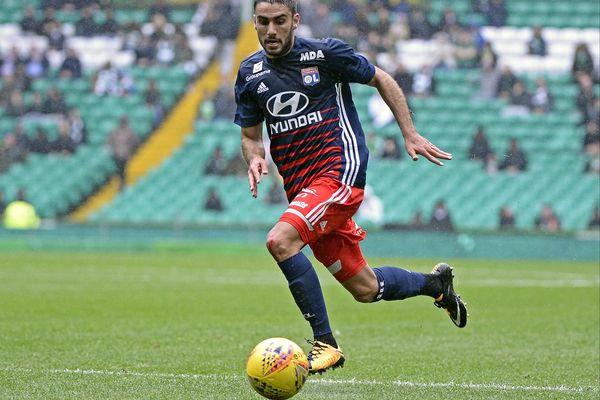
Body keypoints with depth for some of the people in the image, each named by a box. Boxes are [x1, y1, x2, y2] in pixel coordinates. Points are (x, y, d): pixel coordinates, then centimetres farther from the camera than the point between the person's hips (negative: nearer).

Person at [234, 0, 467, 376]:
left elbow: (382, 80, 8)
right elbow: (250, 134, 17)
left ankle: (325, 342, -22)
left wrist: (410, 135, 5)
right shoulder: (250, 73, 8)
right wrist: (255, 159, -6)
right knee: (365, 289, 9)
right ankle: (436, 283, 39)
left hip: (340, 171, -6)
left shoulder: (325, 53, -5)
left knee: (280, 240, -29)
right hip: (301, 189, 6)